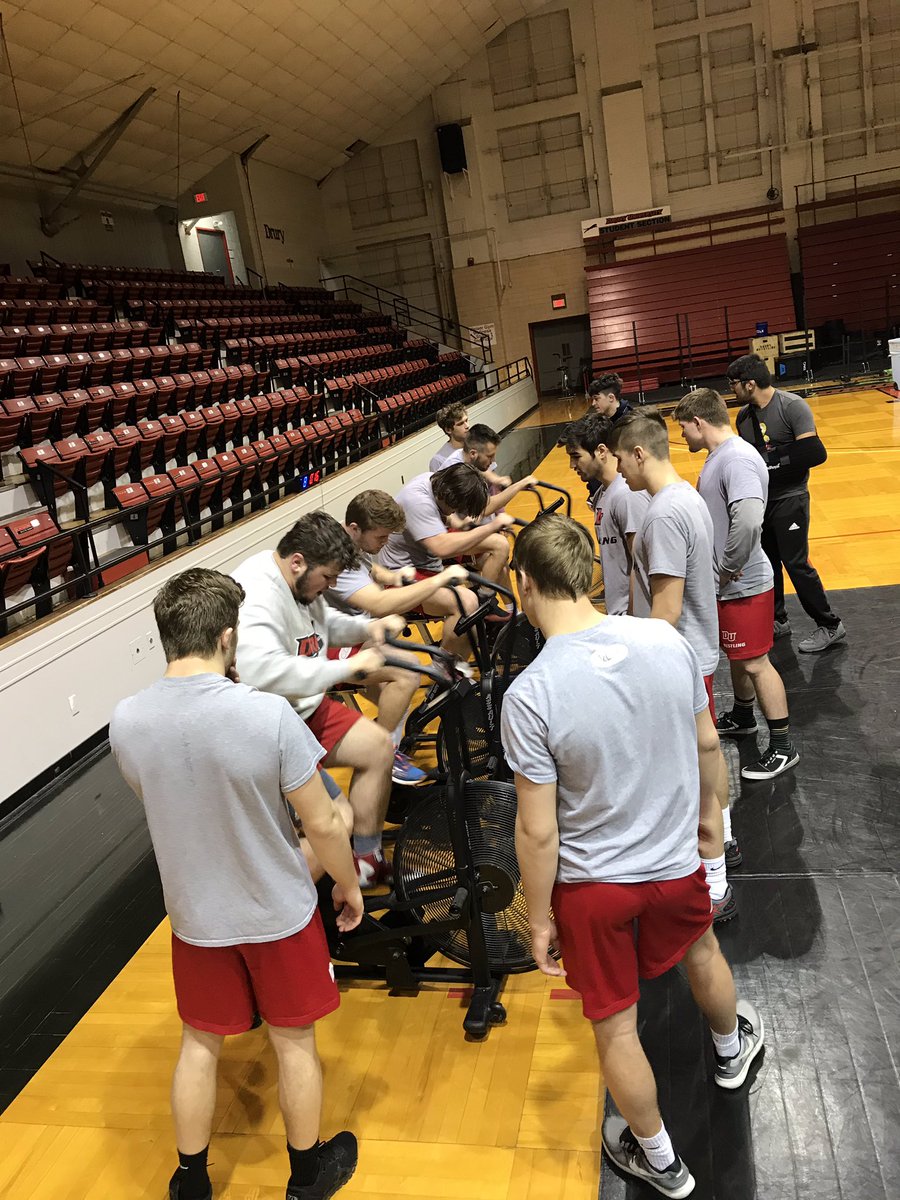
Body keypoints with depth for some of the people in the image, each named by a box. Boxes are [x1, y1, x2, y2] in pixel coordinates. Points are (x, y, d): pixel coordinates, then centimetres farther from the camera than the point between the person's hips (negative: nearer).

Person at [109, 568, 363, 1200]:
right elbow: (322, 823, -20)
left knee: (201, 1043, 24)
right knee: (294, 1041, 20)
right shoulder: (268, 713, -28)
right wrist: (349, 885, -1)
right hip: (279, 911, -3)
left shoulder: (127, 720, -16)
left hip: (195, 914, 3)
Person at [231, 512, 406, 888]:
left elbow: (324, 623, 21)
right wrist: (349, 666, -37)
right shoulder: (255, 595, -28)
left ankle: (367, 861, 20)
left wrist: (367, 627, 1)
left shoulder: (302, 581, 1)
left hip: (306, 708, 10)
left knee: (379, 746, 10)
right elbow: (263, 671, -44)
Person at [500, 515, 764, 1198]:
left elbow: (538, 831, -22)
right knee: (700, 949, 34)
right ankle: (732, 1047, 64)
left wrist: (539, 917, -6)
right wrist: (707, 808, 18)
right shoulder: (666, 640, -16)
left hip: (592, 885, -4)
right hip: (675, 860, 5)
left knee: (615, 1026, 19)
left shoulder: (530, 695, -28)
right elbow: (707, 742, 0)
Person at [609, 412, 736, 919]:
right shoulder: (688, 496, 7)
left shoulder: (665, 513, -24)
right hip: (699, 650, 10)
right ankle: (722, 840, 43)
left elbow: (667, 606, -26)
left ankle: (715, 889, 13)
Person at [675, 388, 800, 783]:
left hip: (743, 586, -10)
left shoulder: (737, 459, -24)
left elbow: (748, 521, -37)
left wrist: (729, 568, -23)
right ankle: (742, 718, 43)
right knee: (735, 655, 24)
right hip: (725, 584, 10)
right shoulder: (719, 456, 8)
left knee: (754, 662, 1)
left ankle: (782, 747, 14)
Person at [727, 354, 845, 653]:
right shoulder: (744, 415, 5)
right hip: (759, 499, 7)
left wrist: (773, 464, -21)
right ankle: (777, 620, 30)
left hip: (789, 499, -7)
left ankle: (830, 626, 11)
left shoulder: (792, 406, -15)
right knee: (766, 562, 13)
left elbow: (814, 454, -23)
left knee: (795, 563, -5)